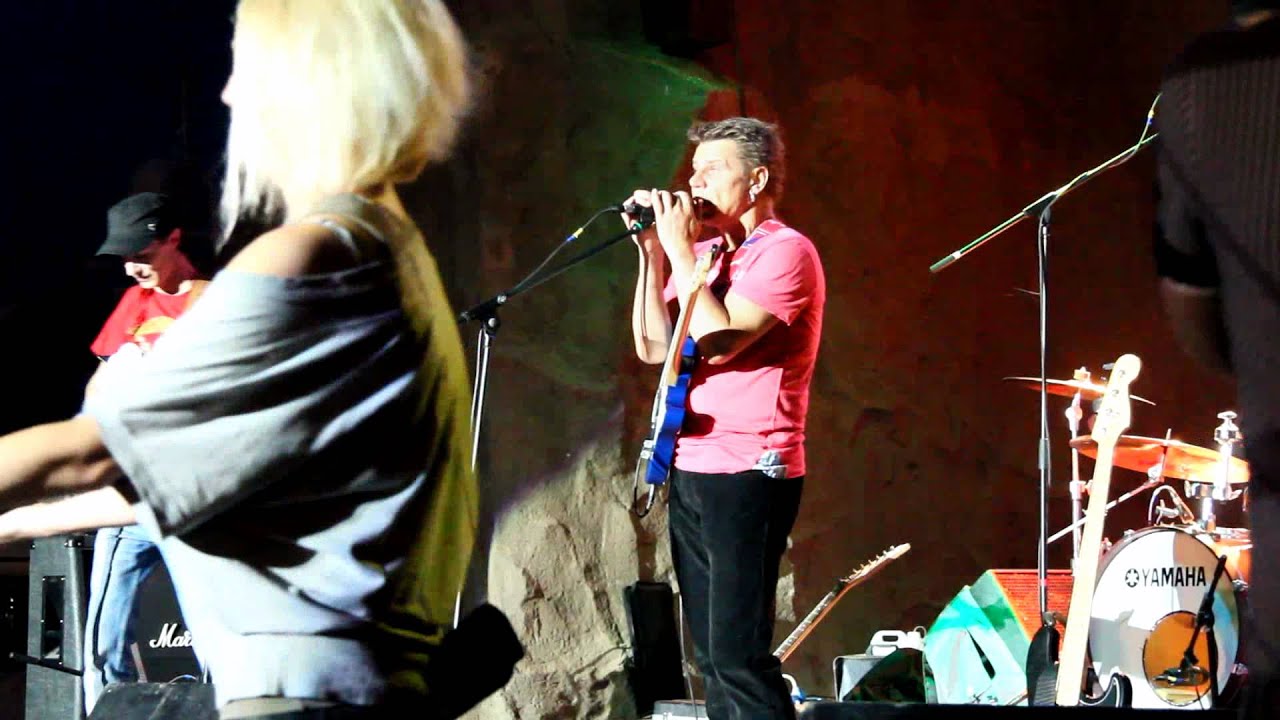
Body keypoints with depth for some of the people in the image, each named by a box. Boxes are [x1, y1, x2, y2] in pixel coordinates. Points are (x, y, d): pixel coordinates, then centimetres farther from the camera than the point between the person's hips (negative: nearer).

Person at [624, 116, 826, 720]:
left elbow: (718, 340, -20)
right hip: (690, 469, 8)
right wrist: (653, 252, 4)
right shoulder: (704, 252, 16)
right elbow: (653, 346, 11)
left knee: (737, 654, -13)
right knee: (710, 654, 8)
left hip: (748, 473, -8)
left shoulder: (784, 251, -8)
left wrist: (680, 246, -11)